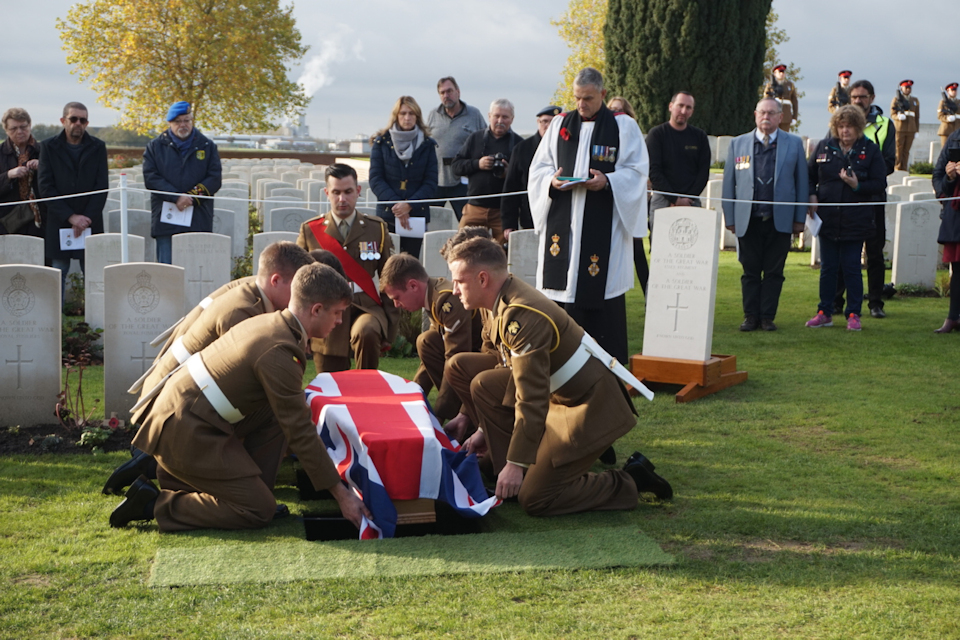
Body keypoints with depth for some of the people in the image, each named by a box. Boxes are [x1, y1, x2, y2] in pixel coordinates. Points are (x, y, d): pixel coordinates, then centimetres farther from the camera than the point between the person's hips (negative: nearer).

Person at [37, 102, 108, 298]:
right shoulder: (48, 147, 4)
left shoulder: (97, 147, 7)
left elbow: (102, 187, 3)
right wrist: (70, 216, -11)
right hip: (58, 223, 0)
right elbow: (45, 186, -2)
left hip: (90, 222, 0)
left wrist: (87, 218, -9)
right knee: (58, 273, 2)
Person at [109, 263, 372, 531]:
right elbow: (299, 433, -18)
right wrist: (340, 494, -12)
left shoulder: (269, 322, 8)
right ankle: (153, 503, -4)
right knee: (260, 511, -6)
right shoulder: (279, 353, -21)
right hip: (186, 432, -10)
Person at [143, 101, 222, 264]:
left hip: (199, 221, 0)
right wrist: (176, 198, -12)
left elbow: (215, 178, 4)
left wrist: (192, 197, -10)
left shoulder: (207, 146, 12)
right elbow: (150, 178, 1)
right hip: (166, 220, 0)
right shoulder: (155, 146, 11)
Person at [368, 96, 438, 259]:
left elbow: (431, 182, 3)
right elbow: (375, 179, -1)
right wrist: (396, 206, -13)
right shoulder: (381, 142, 6)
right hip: (387, 215, -1)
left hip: (417, 215, 1)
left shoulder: (427, 145, 8)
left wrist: (409, 205, -12)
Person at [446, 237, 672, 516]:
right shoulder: (508, 300, 5)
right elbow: (510, 370, 18)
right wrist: (486, 430, 22)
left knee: (534, 499, -8)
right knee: (483, 385, 3)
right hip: (563, 394, 10)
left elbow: (531, 397, -29)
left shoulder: (523, 316, -26)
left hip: (591, 409, -10)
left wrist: (516, 463, -28)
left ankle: (630, 480, 2)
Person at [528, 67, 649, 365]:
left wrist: (607, 181, -19)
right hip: (563, 222, 3)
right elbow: (538, 167, 13)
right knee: (562, 284, 2)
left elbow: (637, 170, -2)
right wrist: (552, 181, -9)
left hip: (604, 226, -3)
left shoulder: (623, 126, 3)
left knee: (604, 290, -3)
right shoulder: (560, 124, 13)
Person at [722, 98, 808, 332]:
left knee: (774, 271, 3)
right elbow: (729, 183, 9)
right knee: (750, 271, 5)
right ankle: (750, 316, 13)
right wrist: (729, 217, 4)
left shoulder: (794, 144, 6)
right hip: (748, 220, 1)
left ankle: (767, 317, 11)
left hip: (780, 221, 0)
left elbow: (801, 182, 6)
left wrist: (800, 218, 3)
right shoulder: (738, 143, 8)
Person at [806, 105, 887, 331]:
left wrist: (857, 186, -19)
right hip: (827, 218, 2)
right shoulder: (824, 147, 6)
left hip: (855, 221, -2)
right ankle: (824, 313, 16)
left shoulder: (870, 150, 0)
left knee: (852, 268, 0)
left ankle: (853, 314, 8)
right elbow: (809, 175, 14)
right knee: (827, 268, 8)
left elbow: (879, 184, -2)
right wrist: (811, 195, -3)